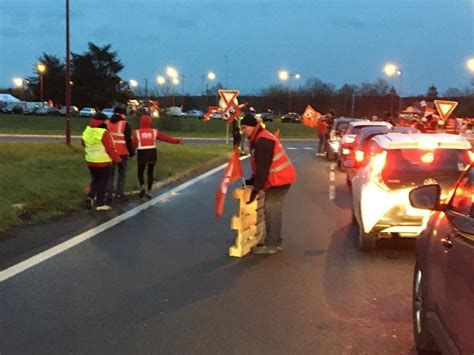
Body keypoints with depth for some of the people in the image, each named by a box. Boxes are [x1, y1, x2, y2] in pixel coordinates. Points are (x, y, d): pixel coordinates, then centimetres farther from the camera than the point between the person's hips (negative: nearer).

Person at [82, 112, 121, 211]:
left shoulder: (87, 131, 2)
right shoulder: (104, 133, -20)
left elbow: (84, 144, 17)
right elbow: (110, 149, -18)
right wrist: (117, 159, -7)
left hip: (90, 161, 6)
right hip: (103, 162, -6)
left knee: (94, 180, 21)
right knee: (102, 182, 6)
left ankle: (90, 197, 1)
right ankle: (100, 204, 9)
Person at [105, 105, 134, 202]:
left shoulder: (107, 124, 7)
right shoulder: (125, 124, -9)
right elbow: (128, 140, -11)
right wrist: (131, 152, -1)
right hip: (122, 153, -4)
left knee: (110, 173, 12)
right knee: (122, 173, 6)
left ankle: (109, 194, 5)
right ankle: (119, 194, 5)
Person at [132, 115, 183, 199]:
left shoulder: (137, 132, -5)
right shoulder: (154, 131, 0)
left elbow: (133, 144, -7)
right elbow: (165, 137, 2)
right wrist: (176, 141, 9)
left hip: (142, 155, -2)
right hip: (152, 154, 2)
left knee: (140, 173, 13)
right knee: (150, 173, 12)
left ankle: (142, 187, -11)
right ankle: (149, 192, 12)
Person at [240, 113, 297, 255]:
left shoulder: (263, 142, -22)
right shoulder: (259, 140, 13)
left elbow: (263, 168, -25)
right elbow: (259, 167, 18)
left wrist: (255, 189, -21)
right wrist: (252, 181, 11)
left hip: (279, 179, -11)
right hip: (279, 178, 11)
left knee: (271, 211, -9)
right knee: (273, 211, 14)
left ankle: (270, 245, -5)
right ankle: (276, 242, 21)